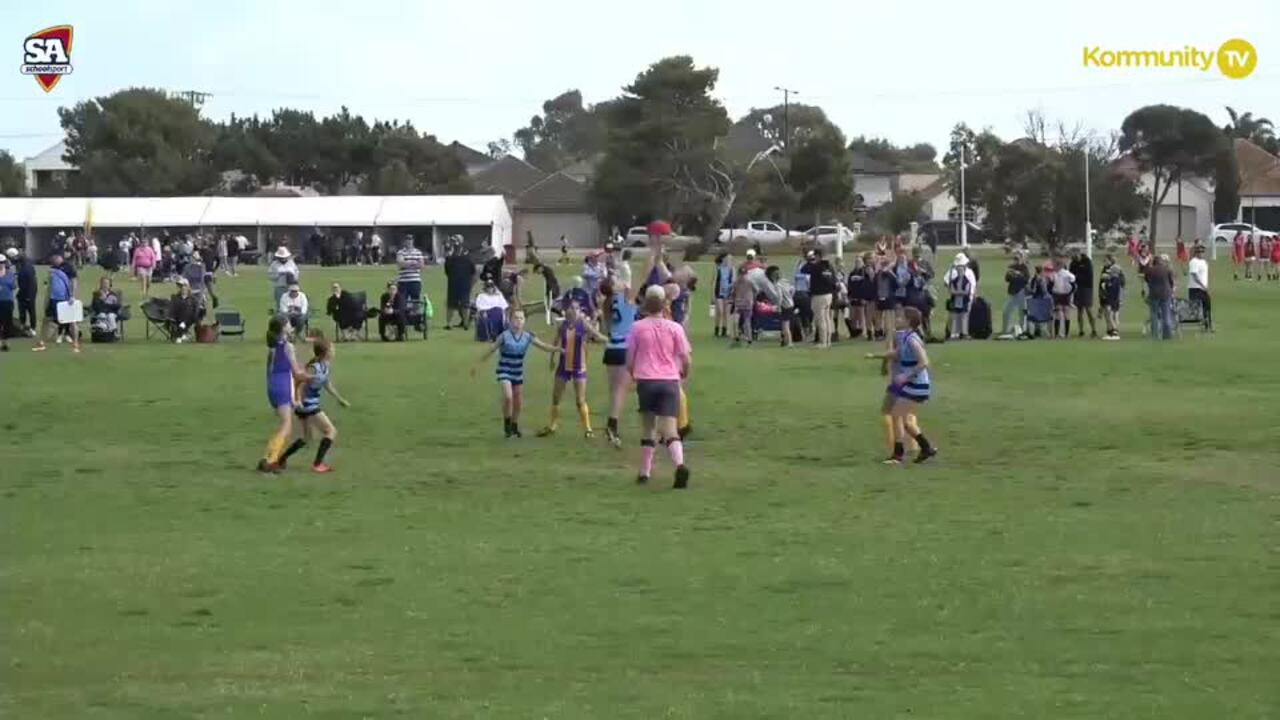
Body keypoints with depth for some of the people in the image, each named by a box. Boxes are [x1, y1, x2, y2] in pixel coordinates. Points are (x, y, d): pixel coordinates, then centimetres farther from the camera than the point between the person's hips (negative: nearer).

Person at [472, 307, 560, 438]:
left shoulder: (527, 337, -5)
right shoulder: (505, 336, -15)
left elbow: (543, 346, -7)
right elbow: (491, 350, -7)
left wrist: (557, 349, -24)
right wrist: (477, 364, -2)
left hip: (518, 373, 5)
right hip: (504, 372, -4)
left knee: (519, 403, 10)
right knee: (508, 397, -24)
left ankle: (514, 426, 31)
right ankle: (507, 424, -4)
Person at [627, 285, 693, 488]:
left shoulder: (638, 327, 4)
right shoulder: (675, 328, 4)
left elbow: (630, 359, 5)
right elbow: (687, 359, 2)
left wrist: (632, 374, 25)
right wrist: (683, 374, 23)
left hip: (646, 380, 0)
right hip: (670, 381, 0)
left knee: (648, 427, 17)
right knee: (669, 429, -8)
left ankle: (645, 472, 20)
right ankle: (680, 464, -33)